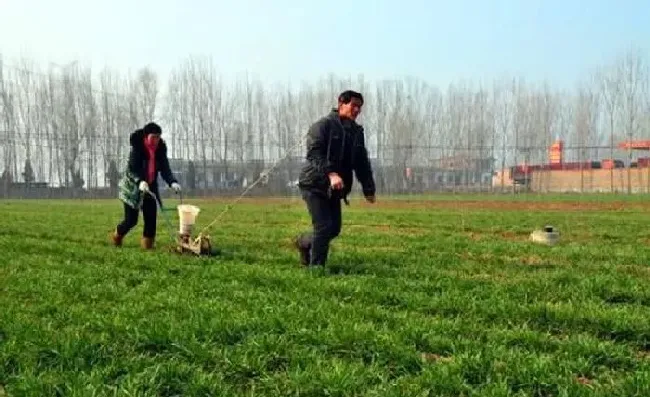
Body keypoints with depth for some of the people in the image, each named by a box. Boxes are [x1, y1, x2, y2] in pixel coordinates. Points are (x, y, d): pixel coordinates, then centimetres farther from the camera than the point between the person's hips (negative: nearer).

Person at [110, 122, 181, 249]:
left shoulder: (161, 149, -5)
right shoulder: (137, 148, -19)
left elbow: (165, 169, -11)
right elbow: (131, 169, -25)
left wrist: (172, 182, -30)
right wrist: (140, 181, -44)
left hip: (150, 187, 5)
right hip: (133, 188, -5)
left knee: (151, 217, -4)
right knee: (131, 220, -1)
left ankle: (147, 244, 5)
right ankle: (117, 236, 29)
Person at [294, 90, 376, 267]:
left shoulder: (357, 131, 13)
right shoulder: (323, 125, -10)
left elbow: (362, 163, 16)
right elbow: (314, 152, -23)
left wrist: (368, 188, 9)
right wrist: (331, 173, -36)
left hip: (334, 189, 7)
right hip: (314, 184, -7)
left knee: (335, 229, 9)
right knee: (324, 226, -12)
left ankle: (304, 242, 35)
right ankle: (316, 267, 1)